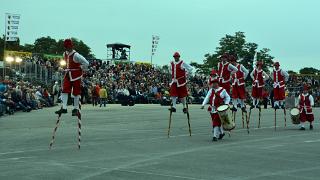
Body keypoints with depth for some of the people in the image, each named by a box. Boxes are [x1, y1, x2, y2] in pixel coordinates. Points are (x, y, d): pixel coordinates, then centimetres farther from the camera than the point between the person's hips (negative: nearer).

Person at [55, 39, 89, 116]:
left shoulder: (76, 55, -19)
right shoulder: (65, 54, 6)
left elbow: (86, 63, -19)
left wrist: (80, 69, -6)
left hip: (76, 76, -7)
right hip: (68, 75, 7)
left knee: (76, 92, 2)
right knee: (64, 91, -3)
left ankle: (76, 109, 11)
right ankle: (64, 108, -3)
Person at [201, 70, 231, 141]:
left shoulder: (222, 90, -2)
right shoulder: (211, 90, 11)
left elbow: (228, 97, 7)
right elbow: (207, 98, 3)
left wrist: (226, 104, -8)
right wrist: (203, 104, -9)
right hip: (212, 109, 5)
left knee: (216, 122, -10)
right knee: (216, 122, 12)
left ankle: (215, 136, -7)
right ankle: (221, 133, 30)